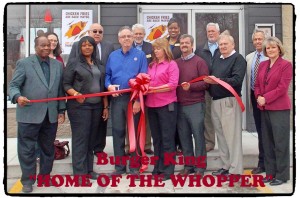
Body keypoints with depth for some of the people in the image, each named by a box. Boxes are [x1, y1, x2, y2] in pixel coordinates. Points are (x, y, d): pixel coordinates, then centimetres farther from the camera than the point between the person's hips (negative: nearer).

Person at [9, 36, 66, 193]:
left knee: (48, 148, 14)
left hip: (51, 115, 4)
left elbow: (60, 89, 11)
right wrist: (17, 96, -26)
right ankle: (27, 181, 17)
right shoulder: (24, 63, 0)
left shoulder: (58, 65, 12)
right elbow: (13, 85, -4)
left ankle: (45, 176, 30)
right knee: (27, 149, 4)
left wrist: (61, 110, 7)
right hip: (29, 114, -4)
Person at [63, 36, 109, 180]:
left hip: (96, 107, 5)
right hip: (79, 106, -5)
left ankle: (89, 169, 19)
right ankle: (79, 172, 4)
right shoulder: (73, 63, -1)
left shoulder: (98, 64, 13)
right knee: (80, 138, -3)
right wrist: (75, 94, -24)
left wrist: (105, 106, 12)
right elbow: (66, 84, -4)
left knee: (91, 138, 9)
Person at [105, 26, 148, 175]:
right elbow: (107, 75, 13)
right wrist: (109, 85, -9)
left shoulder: (140, 55, 0)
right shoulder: (113, 55, 12)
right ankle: (119, 166, 17)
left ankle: (134, 166, 16)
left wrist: (138, 100, -14)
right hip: (117, 98, 3)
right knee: (118, 131, 6)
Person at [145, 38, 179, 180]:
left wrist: (154, 89, -15)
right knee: (156, 137, 12)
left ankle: (168, 170, 8)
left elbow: (173, 85, -12)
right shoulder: (151, 65, 17)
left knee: (167, 138, 1)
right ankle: (158, 167, 22)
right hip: (152, 105, 6)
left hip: (167, 104, -6)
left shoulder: (172, 64, -1)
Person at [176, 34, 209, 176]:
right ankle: (188, 165, 20)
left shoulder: (199, 62, 0)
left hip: (196, 105, -4)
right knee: (184, 136, 8)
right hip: (180, 105, 4)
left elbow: (205, 83, -6)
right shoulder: (176, 63, 12)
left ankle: (200, 166, 11)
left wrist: (191, 86, -19)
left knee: (198, 135, 1)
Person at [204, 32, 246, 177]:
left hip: (229, 101, -8)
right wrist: (208, 81, -2)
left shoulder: (238, 59, -4)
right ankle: (225, 166, 22)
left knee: (232, 135, -5)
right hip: (216, 101, 8)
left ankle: (235, 169, 2)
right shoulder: (217, 60, 21)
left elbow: (237, 80, -18)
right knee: (221, 135, 11)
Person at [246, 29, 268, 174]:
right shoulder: (249, 57, 12)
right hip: (254, 95, 5)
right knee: (259, 129, 11)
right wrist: (250, 96, 12)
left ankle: (263, 162, 11)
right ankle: (264, 161, 21)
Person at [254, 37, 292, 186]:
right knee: (267, 142, 11)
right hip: (264, 108, 6)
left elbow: (282, 87, -13)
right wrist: (258, 97, -5)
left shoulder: (286, 65, -5)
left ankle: (282, 175, 11)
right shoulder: (262, 65, 13)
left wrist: (265, 98, -15)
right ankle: (270, 172, 22)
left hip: (279, 108, -6)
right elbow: (257, 84, 13)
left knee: (280, 142, 0)